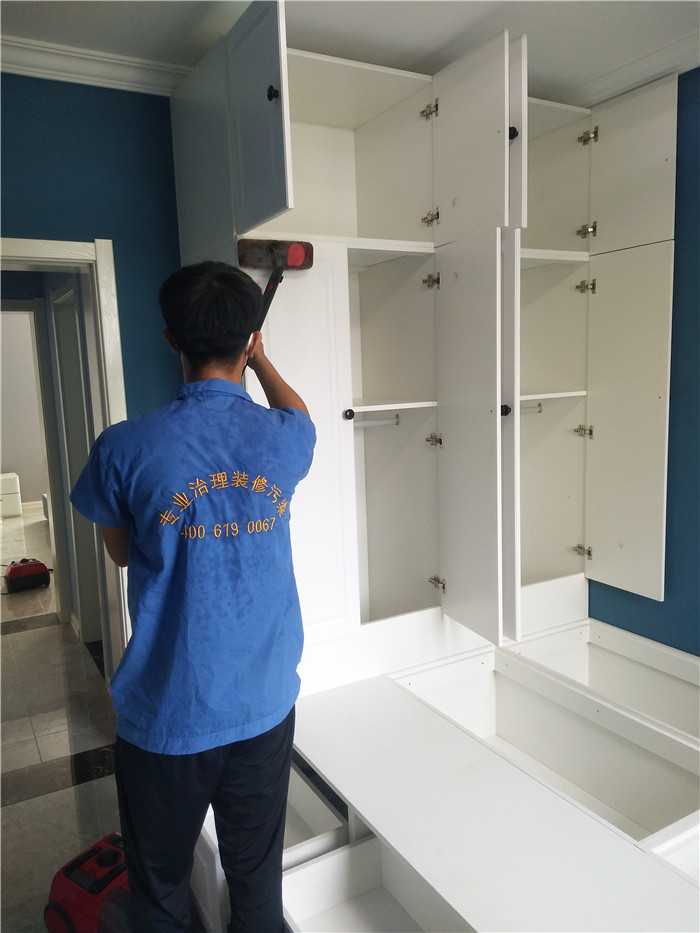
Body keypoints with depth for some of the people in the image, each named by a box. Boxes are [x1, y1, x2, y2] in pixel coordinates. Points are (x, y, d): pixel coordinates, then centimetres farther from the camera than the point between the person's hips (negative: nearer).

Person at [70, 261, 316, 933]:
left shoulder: (125, 449, -17)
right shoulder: (284, 440, -10)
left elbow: (120, 552, 2)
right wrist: (260, 360, 31)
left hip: (164, 718, -2)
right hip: (264, 707, 2)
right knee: (258, 879, 23)